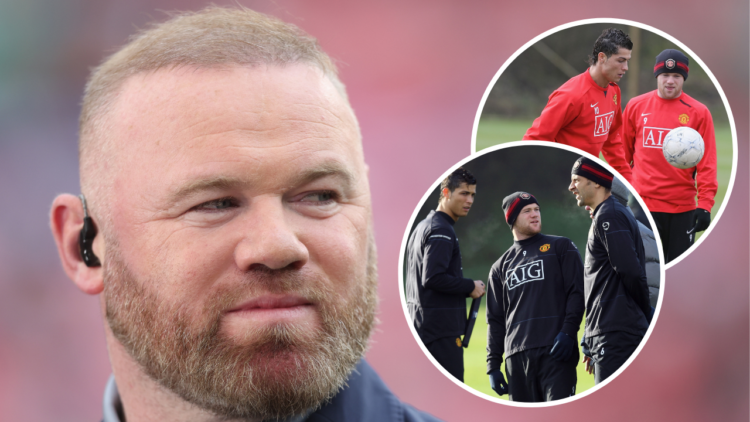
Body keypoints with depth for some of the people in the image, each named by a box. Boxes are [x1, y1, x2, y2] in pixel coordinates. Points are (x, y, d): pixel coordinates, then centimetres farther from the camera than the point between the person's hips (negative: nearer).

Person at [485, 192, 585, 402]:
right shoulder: (501, 267, 21)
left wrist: (568, 332, -13)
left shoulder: (561, 247, 11)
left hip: (556, 352, -4)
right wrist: (493, 364, 12)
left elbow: (577, 292, 1)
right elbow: (495, 319, 20)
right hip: (517, 358, 4)